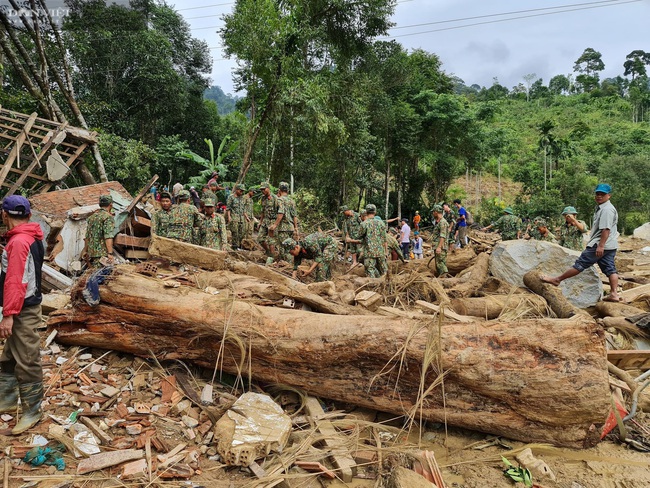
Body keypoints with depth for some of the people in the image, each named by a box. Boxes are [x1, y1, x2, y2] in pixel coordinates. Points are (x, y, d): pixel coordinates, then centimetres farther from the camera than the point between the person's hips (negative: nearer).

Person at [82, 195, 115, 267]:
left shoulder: (91, 217, 16)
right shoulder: (108, 217, -8)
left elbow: (87, 236, 21)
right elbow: (108, 237, -18)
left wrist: (85, 250, 28)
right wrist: (110, 253, -21)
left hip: (91, 252, 8)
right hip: (103, 253, -8)